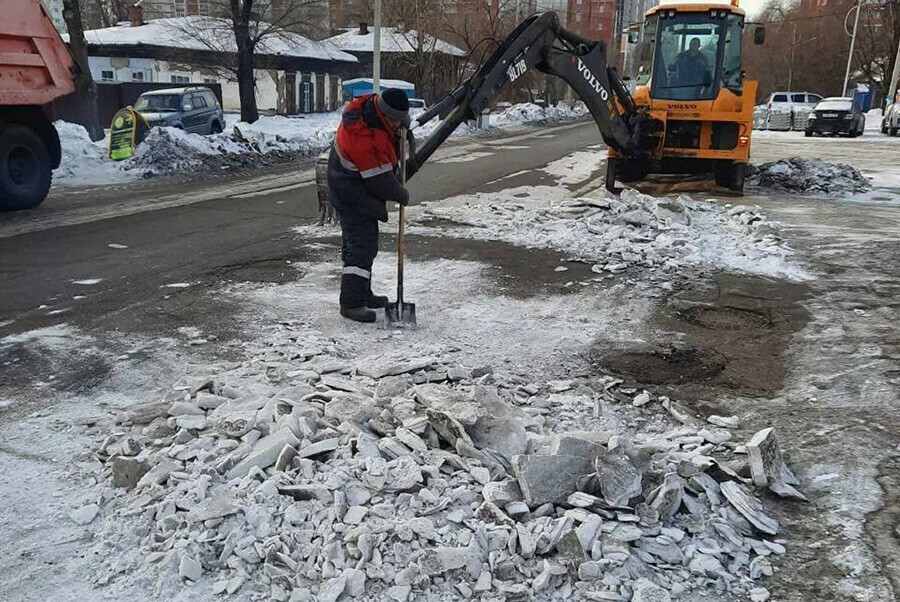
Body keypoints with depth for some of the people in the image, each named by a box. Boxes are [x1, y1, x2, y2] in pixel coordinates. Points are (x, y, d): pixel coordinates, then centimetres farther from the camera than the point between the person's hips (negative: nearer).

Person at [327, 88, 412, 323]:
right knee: (362, 246, -10)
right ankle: (351, 303, -5)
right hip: (355, 197, -10)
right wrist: (402, 195, -7)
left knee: (358, 243, 18)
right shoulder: (364, 138, -33)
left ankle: (362, 293, 30)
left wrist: (401, 131, 9)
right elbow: (380, 181, -23)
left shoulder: (369, 106, -6)